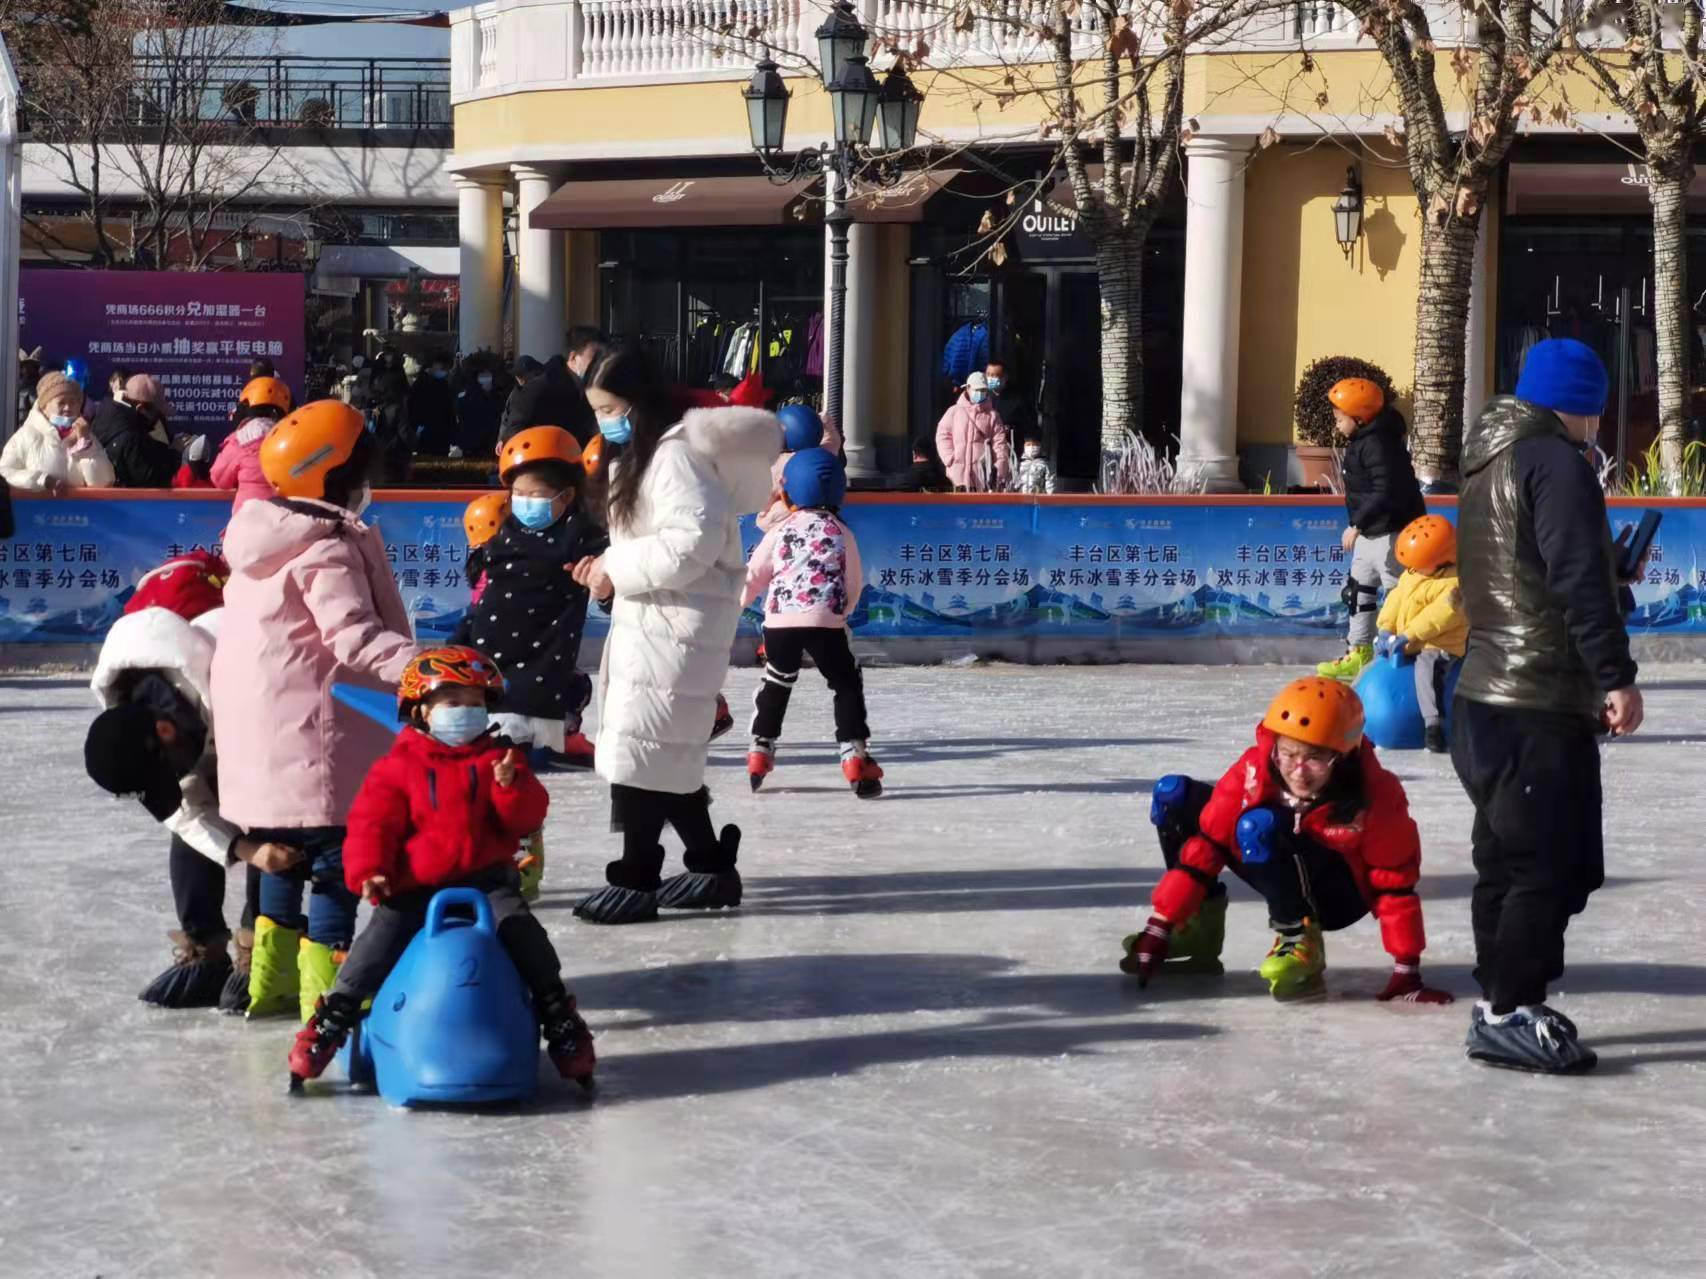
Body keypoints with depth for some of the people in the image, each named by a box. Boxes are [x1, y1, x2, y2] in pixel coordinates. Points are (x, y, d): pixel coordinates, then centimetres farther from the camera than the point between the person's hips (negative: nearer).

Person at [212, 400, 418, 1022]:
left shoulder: (264, 538, 12)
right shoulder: (329, 549, -16)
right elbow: (354, 636, -26)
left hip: (259, 729, 10)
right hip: (313, 733, -10)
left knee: (283, 852, 19)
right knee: (336, 855, -4)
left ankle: (271, 981, 26)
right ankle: (325, 987, -5)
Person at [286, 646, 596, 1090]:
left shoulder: (496, 758, 9)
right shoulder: (397, 768, 3)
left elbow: (528, 818, 1)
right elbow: (372, 823, -2)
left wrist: (512, 786, -20)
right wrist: (368, 872, -18)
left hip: (485, 880, 1)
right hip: (414, 887, -1)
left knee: (523, 931, -19)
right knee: (379, 942, -16)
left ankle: (557, 1014, -4)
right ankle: (332, 1018, 1)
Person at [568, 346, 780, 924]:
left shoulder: (676, 453, -15)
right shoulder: (639, 455, 18)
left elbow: (693, 541, -24)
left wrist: (617, 568, -17)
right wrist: (608, 566, 3)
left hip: (677, 623, -10)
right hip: (650, 619, 10)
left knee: (640, 747, -8)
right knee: (667, 751, 14)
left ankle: (636, 879, 0)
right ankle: (712, 867, 23)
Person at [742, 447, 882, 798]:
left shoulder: (779, 532, 8)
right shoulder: (841, 533, 6)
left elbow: (754, 576, 13)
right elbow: (854, 583, 8)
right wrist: (844, 612, 27)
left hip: (779, 621, 2)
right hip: (825, 621, -2)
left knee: (776, 686, 21)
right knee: (846, 686, 7)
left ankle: (760, 753, 24)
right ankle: (854, 755, -4)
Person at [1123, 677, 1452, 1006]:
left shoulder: (1374, 798, -28)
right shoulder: (1254, 770, -22)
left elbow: (1395, 884, -21)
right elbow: (1204, 845, -18)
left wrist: (1407, 971, -22)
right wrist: (1160, 926, -20)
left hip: (1338, 896, -5)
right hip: (1286, 879, 5)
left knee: (1260, 826, -34)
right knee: (1174, 796, -7)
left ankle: (1300, 941, -23)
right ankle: (1196, 933, -3)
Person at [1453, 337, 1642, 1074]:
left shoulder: (1488, 464, 18)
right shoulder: (1556, 463, -13)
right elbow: (1581, 580, -21)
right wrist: (1616, 675, -21)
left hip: (1484, 699, 10)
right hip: (1543, 706, -10)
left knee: (1506, 859, 15)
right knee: (1550, 864, -7)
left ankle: (1499, 1003, 20)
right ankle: (1509, 1014, -5)